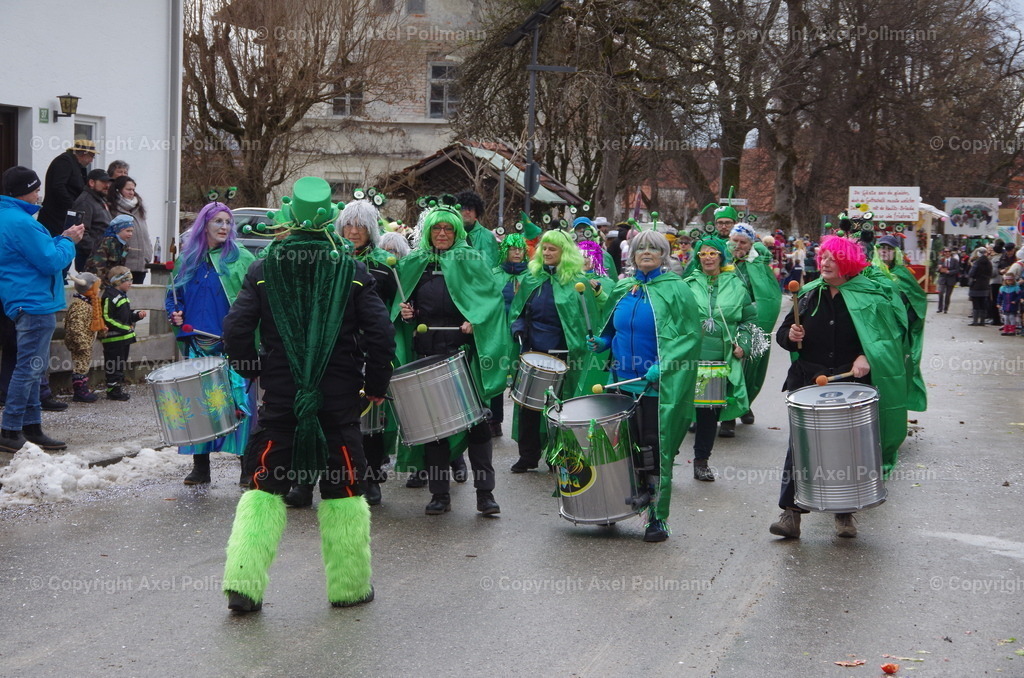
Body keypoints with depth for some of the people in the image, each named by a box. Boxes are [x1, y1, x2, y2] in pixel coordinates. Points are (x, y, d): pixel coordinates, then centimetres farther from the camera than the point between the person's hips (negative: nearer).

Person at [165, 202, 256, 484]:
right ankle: (200, 467, 15)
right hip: (196, 344, 4)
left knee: (238, 400, -8)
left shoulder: (241, 259, 1)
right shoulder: (188, 258, 12)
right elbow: (173, 294, 23)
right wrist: (175, 313, 3)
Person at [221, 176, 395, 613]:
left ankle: (243, 584, 1)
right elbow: (381, 333, -7)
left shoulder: (264, 270, 0)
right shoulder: (353, 272, -1)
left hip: (280, 398, 1)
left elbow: (236, 330, -5)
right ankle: (349, 585, 18)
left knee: (265, 488, 9)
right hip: (340, 401, -1)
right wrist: (376, 386, 5)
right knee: (343, 489, 11)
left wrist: (257, 373, 11)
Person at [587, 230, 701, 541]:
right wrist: (602, 343, 4)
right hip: (622, 382, 5)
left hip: (658, 386, -5)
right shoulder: (622, 289, 12)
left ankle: (657, 518, 7)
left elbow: (691, 336, -10)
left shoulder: (675, 290, -5)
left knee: (656, 453, -1)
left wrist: (664, 365, -20)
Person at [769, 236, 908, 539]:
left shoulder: (869, 297, -2)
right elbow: (781, 334, 13)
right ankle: (791, 511, -2)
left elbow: (888, 337, -2)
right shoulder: (809, 295, 7)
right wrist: (791, 336, -10)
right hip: (808, 382, 2)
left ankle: (845, 513, 19)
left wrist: (867, 357, -18)